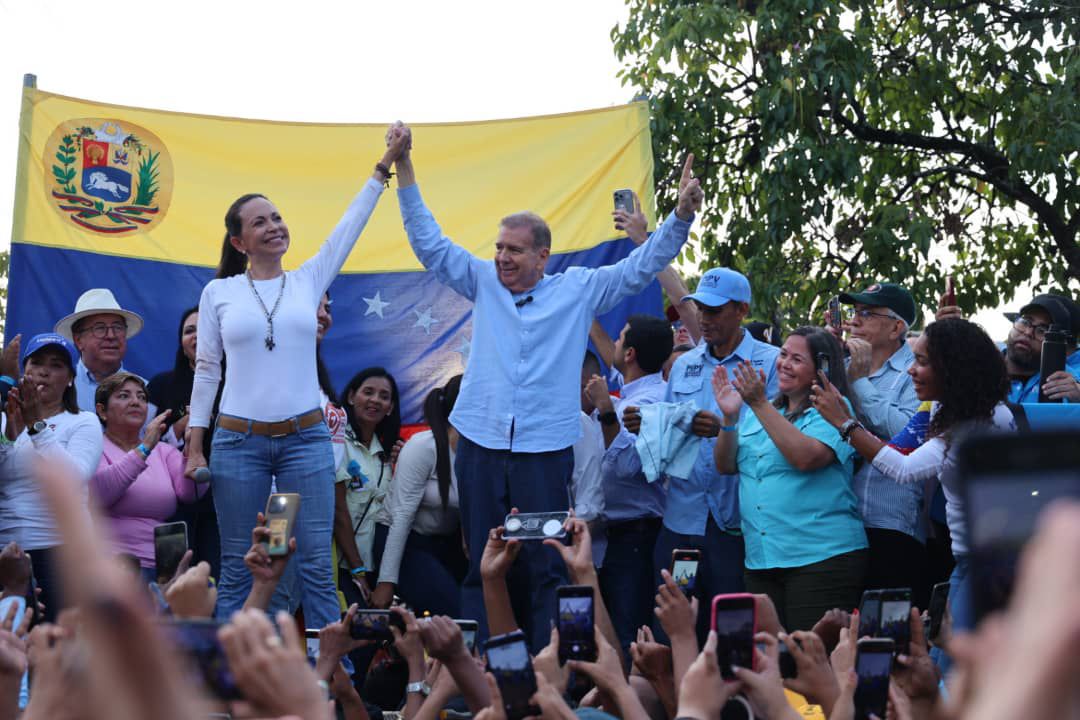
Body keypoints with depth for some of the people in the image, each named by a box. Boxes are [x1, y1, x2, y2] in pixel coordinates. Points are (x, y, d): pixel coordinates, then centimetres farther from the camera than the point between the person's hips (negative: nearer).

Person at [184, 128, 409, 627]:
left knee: (317, 564, -1)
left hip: (306, 439, 1)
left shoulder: (309, 280, 8)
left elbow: (351, 223, 5)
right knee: (238, 568, 2)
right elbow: (206, 370, 6)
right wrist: (195, 447, 3)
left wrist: (385, 165, -2)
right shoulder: (219, 292, 4)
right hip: (238, 441, -1)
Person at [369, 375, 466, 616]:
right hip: (404, 542, -6)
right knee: (457, 612, -21)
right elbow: (402, 515, -19)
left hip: (447, 542, 6)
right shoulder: (423, 447, -19)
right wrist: (386, 582, -20)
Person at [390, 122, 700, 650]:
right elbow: (429, 243, 13)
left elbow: (640, 269, 5)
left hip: (545, 449, -2)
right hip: (481, 445, 2)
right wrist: (404, 169, 7)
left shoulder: (577, 289, 6)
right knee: (483, 567, 5)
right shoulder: (483, 283, 12)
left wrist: (682, 215, -7)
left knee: (546, 568, -2)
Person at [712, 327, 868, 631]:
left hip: (822, 558, -6)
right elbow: (726, 465, 12)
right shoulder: (761, 411, 17)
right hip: (760, 561, 7)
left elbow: (806, 458, -21)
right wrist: (730, 417, -4)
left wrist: (759, 405, -20)